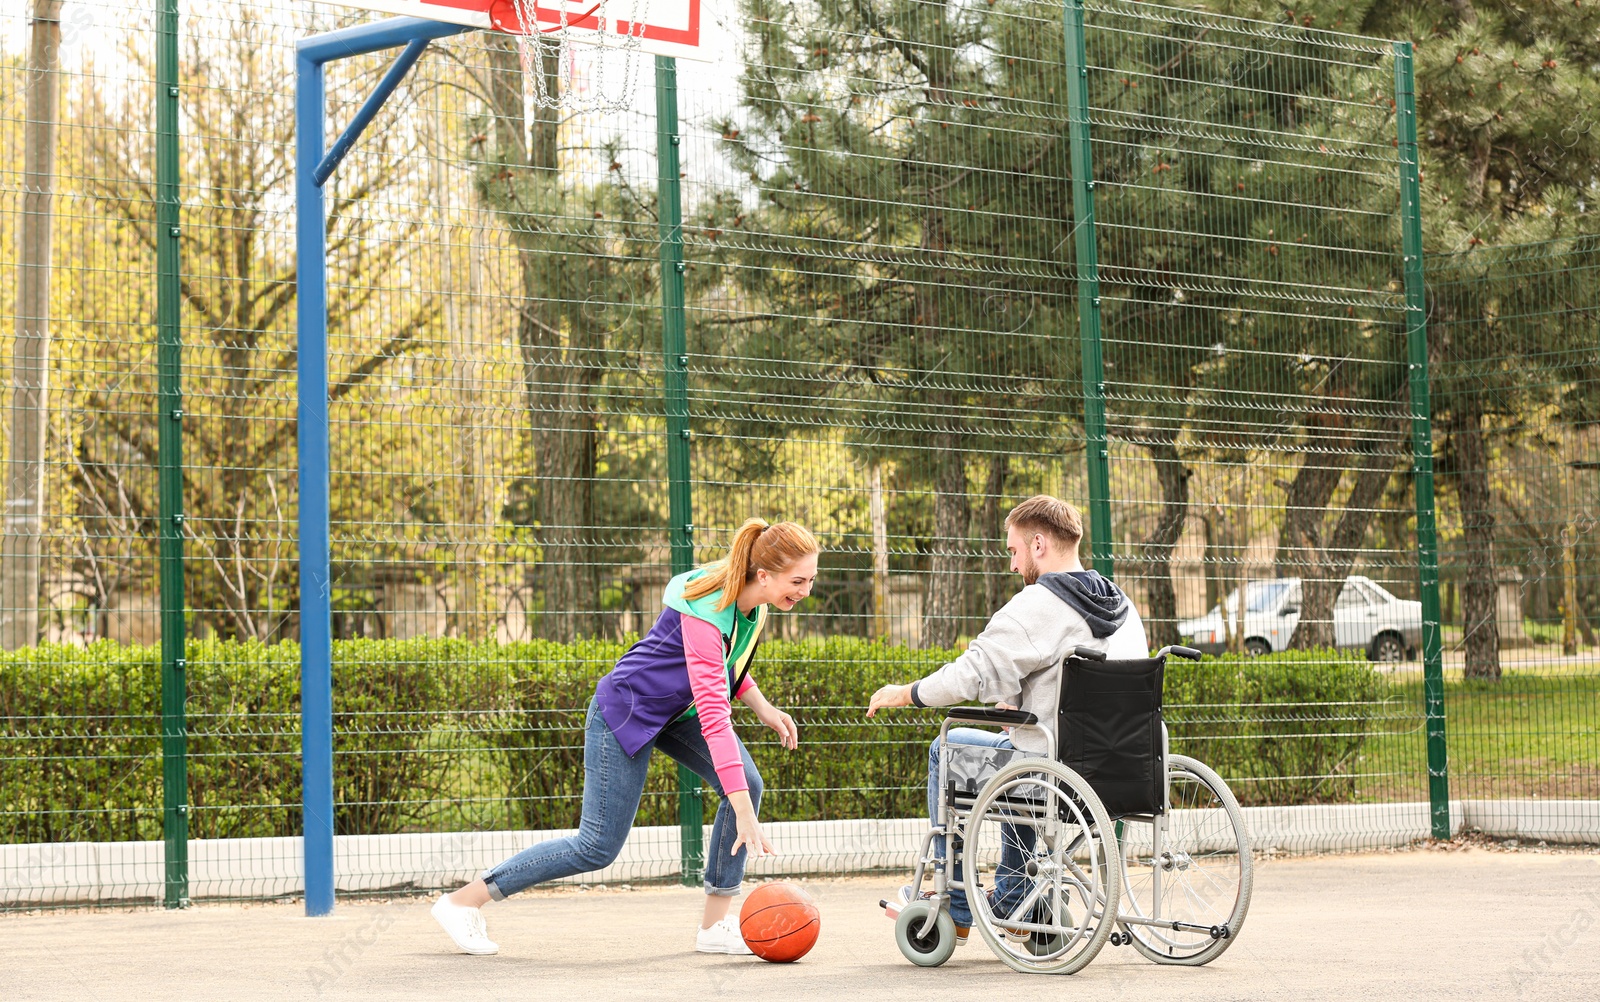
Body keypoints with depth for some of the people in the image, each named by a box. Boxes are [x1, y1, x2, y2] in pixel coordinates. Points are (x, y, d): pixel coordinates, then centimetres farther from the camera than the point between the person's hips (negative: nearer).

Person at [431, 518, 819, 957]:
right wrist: (744, 813, -43)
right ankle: (463, 900, 7)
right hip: (626, 712, -8)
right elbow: (714, 716, -40)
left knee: (747, 784, -12)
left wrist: (762, 708, 0)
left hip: (675, 708, 8)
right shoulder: (706, 612, -35)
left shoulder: (752, 601, -8)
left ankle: (714, 926, -4)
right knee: (599, 847, -5)